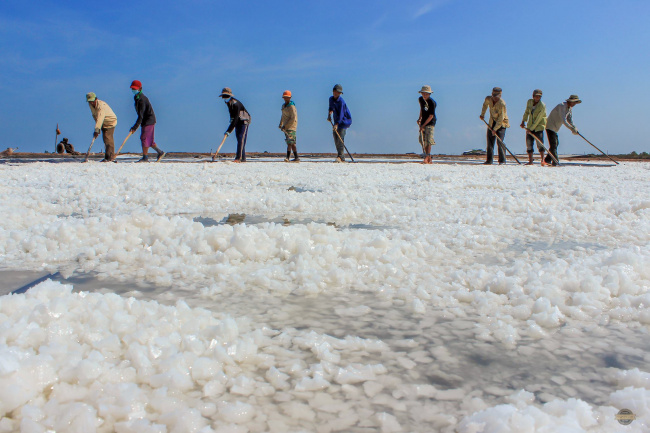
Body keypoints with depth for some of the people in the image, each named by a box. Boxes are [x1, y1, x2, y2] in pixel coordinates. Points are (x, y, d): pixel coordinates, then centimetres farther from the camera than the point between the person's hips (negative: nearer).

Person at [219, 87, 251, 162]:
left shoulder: (236, 104, -29)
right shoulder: (228, 103, -1)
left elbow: (235, 119, -33)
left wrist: (229, 131, -37)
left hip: (244, 121, -9)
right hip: (237, 122, 9)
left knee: (241, 138, -18)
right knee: (239, 139, 6)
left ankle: (239, 158, -24)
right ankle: (243, 158, 11)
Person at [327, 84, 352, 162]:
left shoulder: (341, 101, -21)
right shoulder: (331, 99, 4)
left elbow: (341, 114, -28)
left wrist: (336, 124, -36)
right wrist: (329, 114, 4)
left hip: (344, 121, -8)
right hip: (337, 120, 8)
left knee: (340, 139, -18)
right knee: (336, 139, 6)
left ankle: (340, 157, -21)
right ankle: (342, 158, 11)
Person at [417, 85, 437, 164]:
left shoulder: (432, 102, -18)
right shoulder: (420, 99, 4)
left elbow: (431, 116, -18)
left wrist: (423, 125, -19)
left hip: (430, 123, -7)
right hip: (423, 122, 7)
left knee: (428, 141, -16)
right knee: (422, 140, 5)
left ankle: (426, 158, -19)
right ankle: (429, 159, 12)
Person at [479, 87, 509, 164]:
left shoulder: (502, 104, -25)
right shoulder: (488, 99, -7)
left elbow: (501, 118, -24)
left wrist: (495, 129, -23)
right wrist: (482, 114, 20)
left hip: (502, 123, -6)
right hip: (492, 122, 6)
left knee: (500, 142, -15)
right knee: (490, 141, 2)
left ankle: (502, 160, -9)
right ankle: (489, 160, 6)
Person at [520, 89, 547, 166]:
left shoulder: (542, 106, -16)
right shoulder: (529, 102, 1)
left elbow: (538, 119, -19)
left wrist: (531, 128, -20)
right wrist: (523, 121, 6)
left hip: (539, 126, -5)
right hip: (530, 126, 5)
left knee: (540, 143, -15)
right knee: (529, 143, 0)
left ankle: (542, 160, -12)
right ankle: (530, 161, 4)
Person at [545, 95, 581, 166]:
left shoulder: (570, 108, 9)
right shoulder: (562, 106, -21)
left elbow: (570, 121, 10)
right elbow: (563, 120, -28)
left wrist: (574, 128, -8)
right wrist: (572, 129, -29)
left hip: (555, 128, 10)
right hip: (550, 126, -10)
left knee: (556, 143, 13)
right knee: (553, 144, -13)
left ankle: (547, 160, 19)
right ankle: (555, 162, -16)